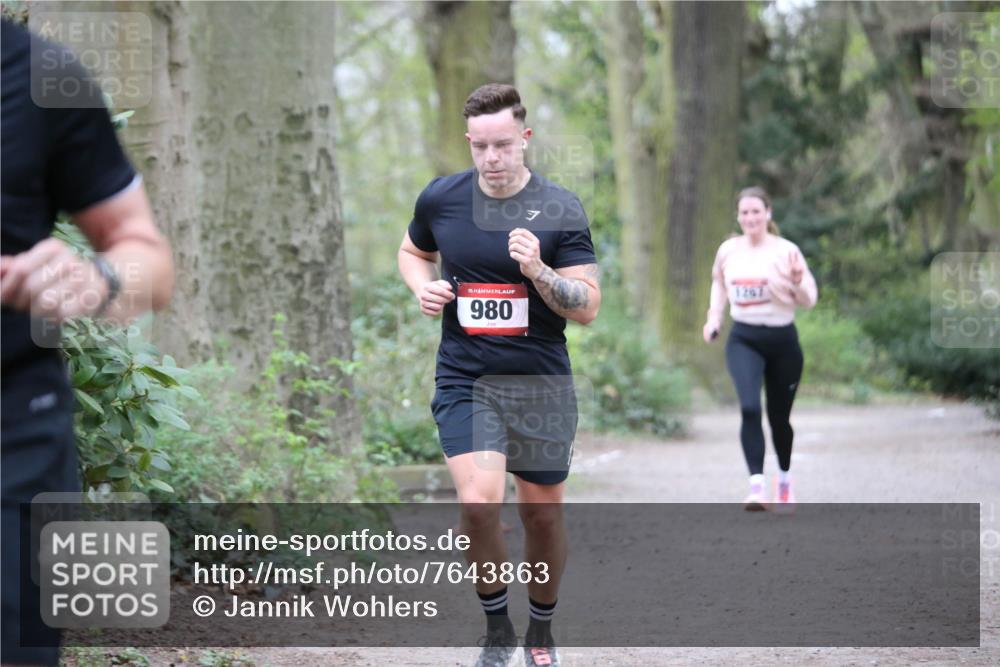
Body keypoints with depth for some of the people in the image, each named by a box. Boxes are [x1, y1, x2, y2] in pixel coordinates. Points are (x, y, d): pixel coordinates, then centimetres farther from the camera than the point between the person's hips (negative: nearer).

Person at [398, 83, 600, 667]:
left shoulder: (561, 210, -7)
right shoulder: (440, 199, 0)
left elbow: (588, 307, -8)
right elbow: (413, 252, 22)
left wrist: (537, 270, -25)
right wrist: (424, 287, 0)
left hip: (541, 384, 0)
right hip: (465, 380, 0)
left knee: (543, 514, 8)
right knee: (479, 503, -19)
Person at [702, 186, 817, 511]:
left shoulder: (786, 251, -7)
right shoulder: (728, 250, 2)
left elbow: (809, 300, -5)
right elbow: (719, 283, 22)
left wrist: (797, 281, -25)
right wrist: (714, 317, 9)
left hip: (782, 341, -1)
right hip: (743, 341, 1)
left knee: (779, 416, 10)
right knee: (749, 407, -21)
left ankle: (785, 482, 35)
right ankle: (756, 487, -25)